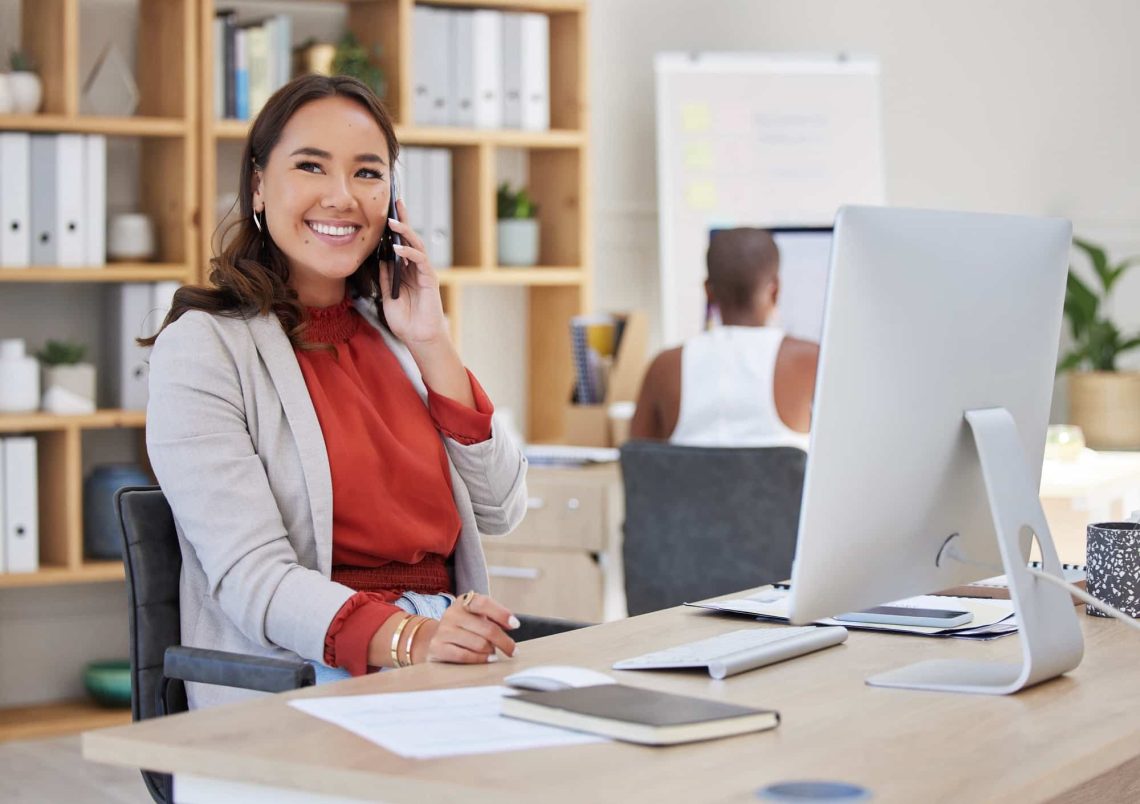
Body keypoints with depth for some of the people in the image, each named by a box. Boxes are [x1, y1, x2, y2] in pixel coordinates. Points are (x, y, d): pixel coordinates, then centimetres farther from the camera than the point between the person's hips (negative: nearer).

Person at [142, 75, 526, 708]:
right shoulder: (204, 346, -3)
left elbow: (499, 512, 11)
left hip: (450, 660, 7)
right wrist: (406, 638, -31)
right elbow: (250, 578, -14)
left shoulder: (391, 333, 18)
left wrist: (432, 344, 3)